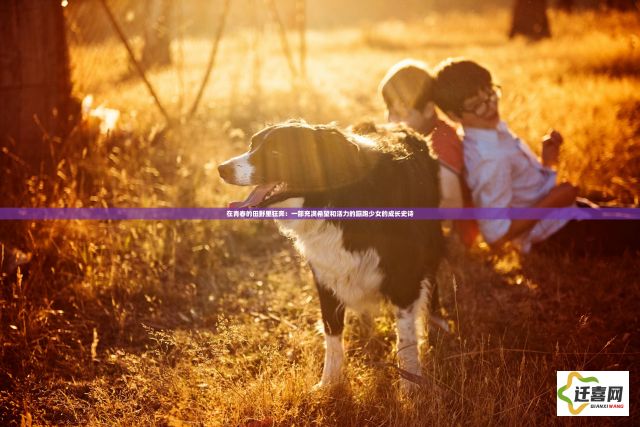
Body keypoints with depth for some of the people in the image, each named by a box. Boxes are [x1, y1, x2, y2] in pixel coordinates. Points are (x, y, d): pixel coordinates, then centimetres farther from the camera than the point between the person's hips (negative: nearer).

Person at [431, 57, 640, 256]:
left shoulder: (493, 128, -2)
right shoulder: (489, 159, -32)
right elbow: (496, 235, -33)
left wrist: (546, 161, -6)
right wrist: (552, 201, -25)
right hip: (556, 233, -9)